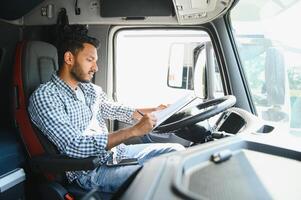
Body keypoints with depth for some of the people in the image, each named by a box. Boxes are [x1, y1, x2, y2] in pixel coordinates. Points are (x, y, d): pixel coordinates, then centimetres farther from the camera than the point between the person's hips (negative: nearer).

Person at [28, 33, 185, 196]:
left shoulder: (91, 89, 10)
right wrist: (134, 131, -25)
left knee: (176, 151, 2)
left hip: (116, 151, 8)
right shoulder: (44, 97, -14)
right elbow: (75, 146, -24)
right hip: (90, 170, -8)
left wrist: (155, 110, 10)